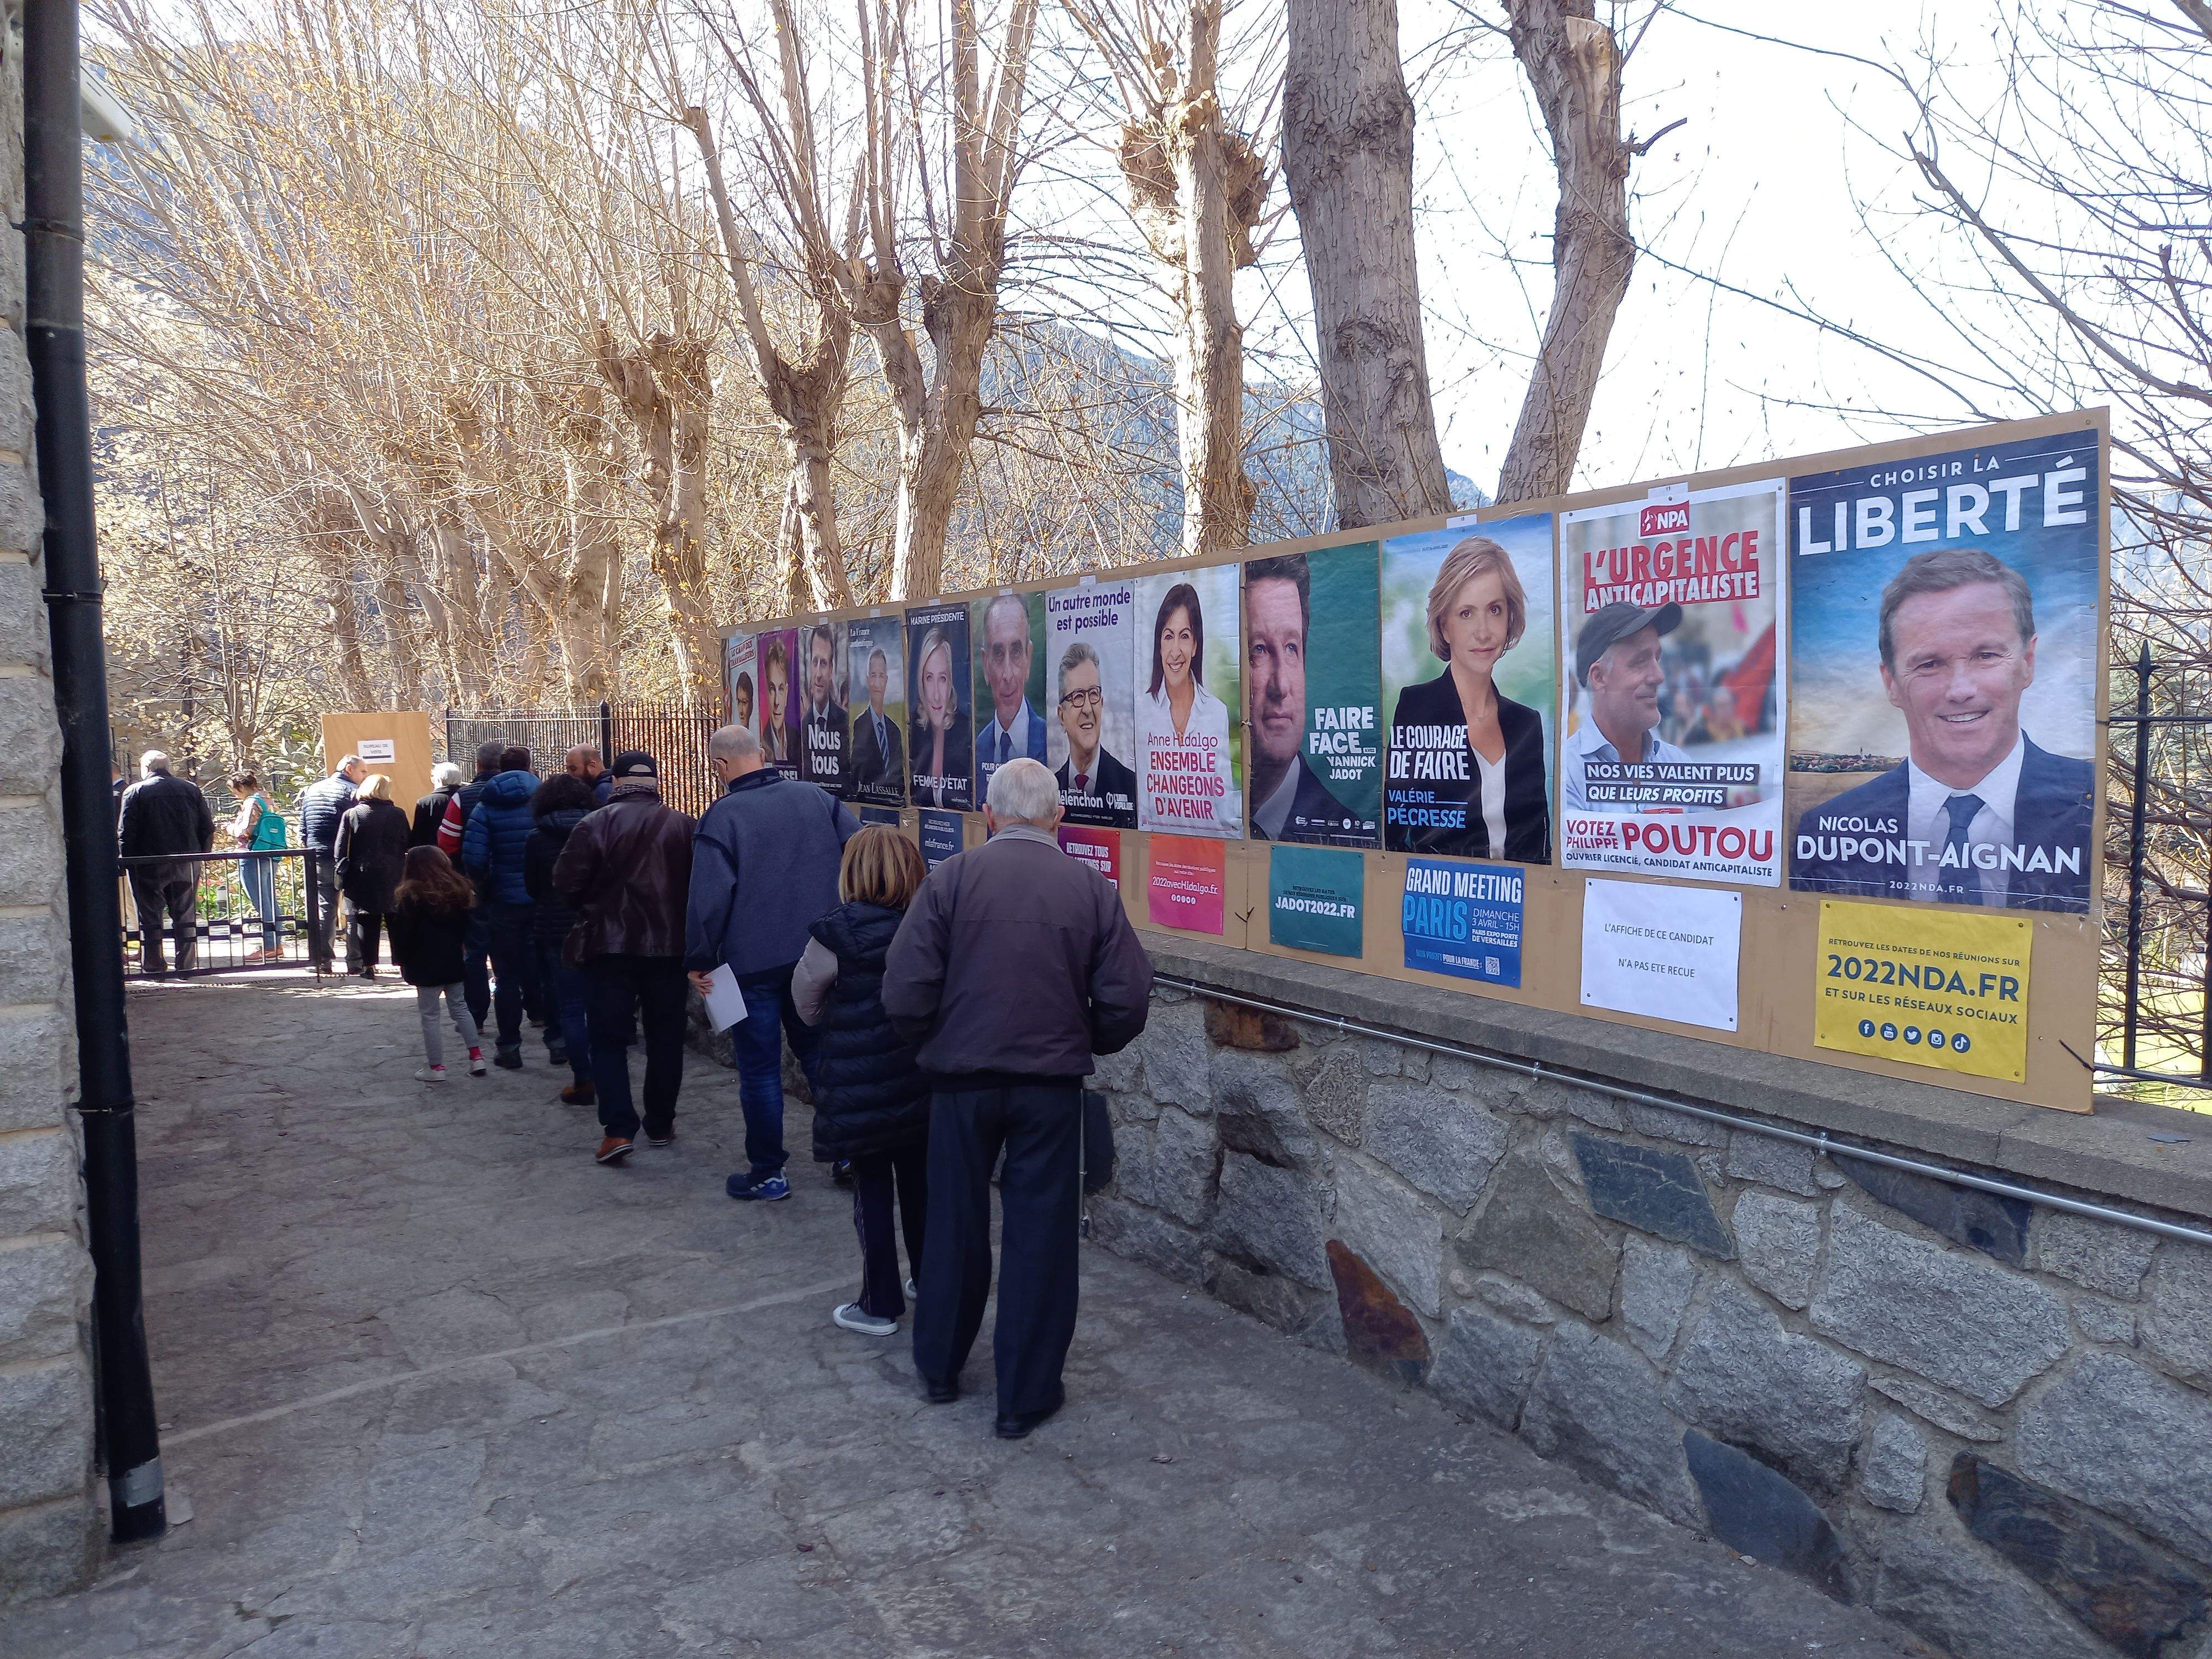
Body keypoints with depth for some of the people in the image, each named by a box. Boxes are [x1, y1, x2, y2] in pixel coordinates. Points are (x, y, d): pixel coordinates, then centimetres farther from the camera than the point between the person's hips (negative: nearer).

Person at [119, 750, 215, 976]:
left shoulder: (135, 792, -3)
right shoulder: (192, 789, 6)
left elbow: (126, 833, -7)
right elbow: (208, 828, 6)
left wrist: (128, 861, -1)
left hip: (149, 866, -3)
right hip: (187, 864, 3)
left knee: (149, 918, 5)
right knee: (186, 916, 8)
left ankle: (154, 967, 5)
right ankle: (186, 967, 10)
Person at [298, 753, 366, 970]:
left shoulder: (311, 790, 12)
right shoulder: (354, 792, -7)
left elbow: (303, 830, 14)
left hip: (318, 861, 5)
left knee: (324, 910, 11)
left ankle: (321, 962, 9)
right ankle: (355, 962, 3)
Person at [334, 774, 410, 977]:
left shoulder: (351, 814, -2)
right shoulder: (397, 815, -2)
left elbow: (340, 850, -2)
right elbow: (408, 846, 1)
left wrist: (342, 876, 4)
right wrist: (405, 872, 13)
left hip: (362, 878, 0)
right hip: (393, 878, 0)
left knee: (367, 922, 6)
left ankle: (368, 965, 5)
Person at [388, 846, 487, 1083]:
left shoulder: (410, 897, -12)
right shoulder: (459, 891, 4)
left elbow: (402, 935, -11)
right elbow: (466, 930, 11)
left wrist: (402, 961, 0)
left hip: (426, 966, -5)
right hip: (454, 963, 6)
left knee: (429, 1015, 3)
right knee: (460, 1007, 17)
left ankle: (436, 1067, 6)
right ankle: (477, 1057, 13)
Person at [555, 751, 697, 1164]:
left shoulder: (594, 825, -9)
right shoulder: (684, 825, -2)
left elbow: (566, 885, -7)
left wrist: (593, 910, 13)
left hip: (610, 944, -2)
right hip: (669, 944, 2)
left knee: (609, 1038, 5)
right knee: (665, 1037, 14)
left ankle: (618, 1128, -7)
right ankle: (660, 1124, 21)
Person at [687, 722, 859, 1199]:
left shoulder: (723, 816, -12)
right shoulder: (818, 798, 1)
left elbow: (709, 897, -15)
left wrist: (699, 961, -5)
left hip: (753, 962, -4)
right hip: (820, 957, 4)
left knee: (759, 1068, 7)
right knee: (820, 1052, 18)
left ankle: (766, 1173, 16)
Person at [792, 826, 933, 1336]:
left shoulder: (836, 935, -16)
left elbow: (808, 1009, -3)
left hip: (859, 1090, -4)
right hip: (920, 1082, 4)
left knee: (871, 1191, 7)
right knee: (920, 1185, 17)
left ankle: (880, 1305, 17)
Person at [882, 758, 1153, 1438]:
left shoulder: (951, 878, -9)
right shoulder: (1092, 888, -5)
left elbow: (904, 993, -12)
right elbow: (1127, 1001, -7)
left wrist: (934, 1041, 7)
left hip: (962, 1078, 1)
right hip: (1052, 1084, 0)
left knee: (956, 1224, 18)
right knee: (1040, 1235, 11)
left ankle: (939, 1365, 36)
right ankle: (1026, 1395, 20)